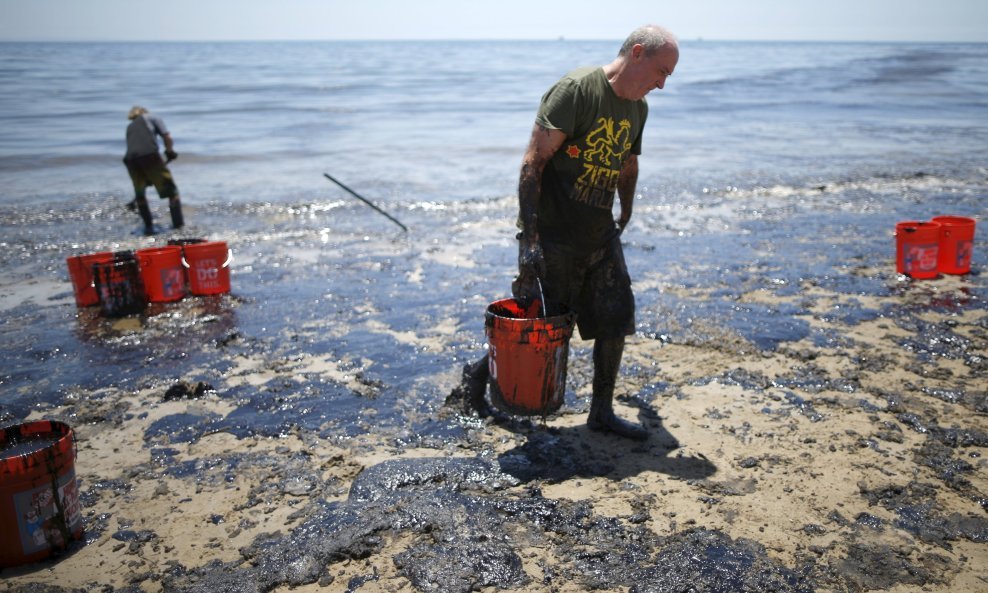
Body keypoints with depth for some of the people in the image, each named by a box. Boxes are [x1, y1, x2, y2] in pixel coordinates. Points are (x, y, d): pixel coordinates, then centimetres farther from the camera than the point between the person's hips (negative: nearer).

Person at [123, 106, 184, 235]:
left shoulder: (130, 127, 33)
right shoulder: (153, 118, 21)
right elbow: (167, 137, 6)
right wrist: (170, 152, 24)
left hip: (131, 159, 4)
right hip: (150, 155, -4)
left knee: (139, 193, 21)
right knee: (170, 189, 6)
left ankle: (148, 226, 18)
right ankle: (178, 223, 3)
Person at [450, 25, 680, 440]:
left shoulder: (637, 109, 9)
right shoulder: (574, 90, -16)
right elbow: (533, 162, -20)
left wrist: (625, 216, 33)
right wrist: (529, 238, -25)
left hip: (600, 236, 7)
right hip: (554, 236, -7)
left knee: (616, 321, 4)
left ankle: (602, 413, 20)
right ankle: (476, 376, 27)